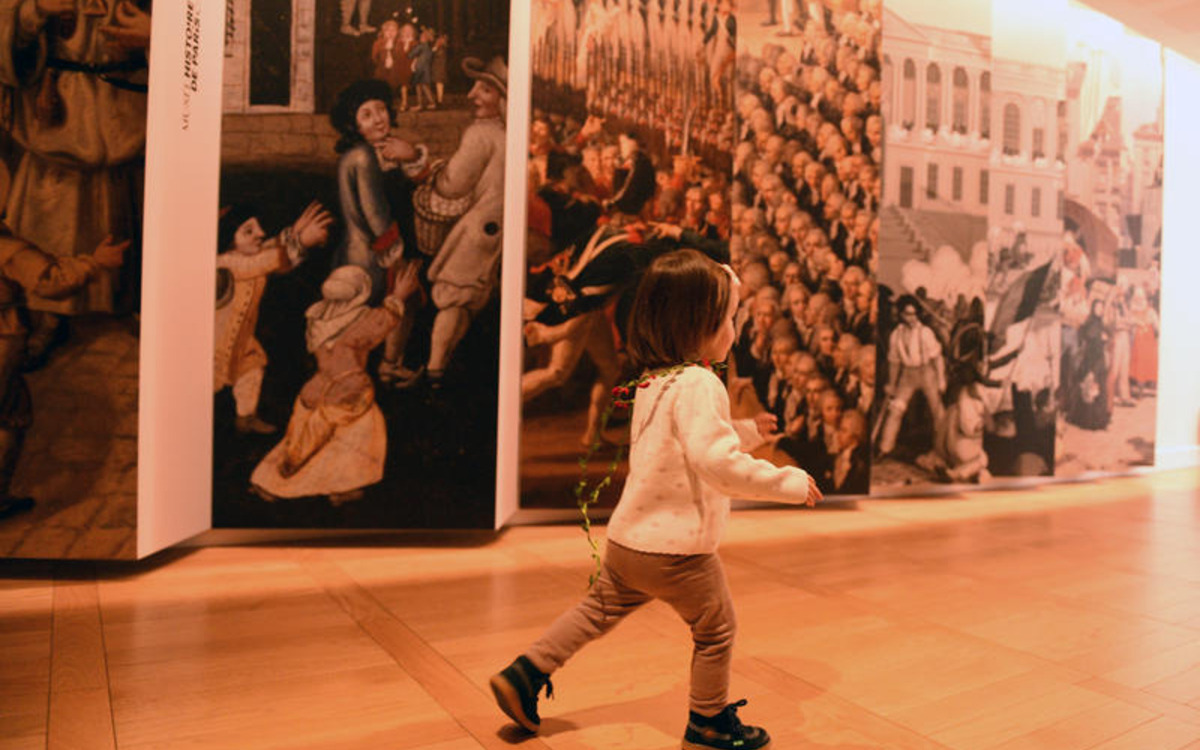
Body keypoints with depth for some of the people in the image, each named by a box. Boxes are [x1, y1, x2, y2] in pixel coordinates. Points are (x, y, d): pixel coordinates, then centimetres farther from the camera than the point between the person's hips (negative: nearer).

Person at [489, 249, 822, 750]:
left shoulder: (653, 380, 9)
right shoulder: (698, 384, -21)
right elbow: (717, 462, -31)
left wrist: (747, 430, 27)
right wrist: (788, 482, -21)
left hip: (628, 538, 8)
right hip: (677, 547, -8)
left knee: (598, 611, 24)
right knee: (715, 630, 15)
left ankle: (523, 675, 26)